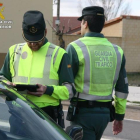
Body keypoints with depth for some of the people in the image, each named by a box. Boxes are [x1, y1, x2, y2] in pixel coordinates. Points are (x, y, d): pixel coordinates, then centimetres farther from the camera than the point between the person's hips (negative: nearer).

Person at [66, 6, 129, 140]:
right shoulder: (116, 50, 7)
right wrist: (119, 116, 17)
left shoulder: (75, 47, -10)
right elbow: (122, 88, 10)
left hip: (83, 112, -6)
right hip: (105, 113, 6)